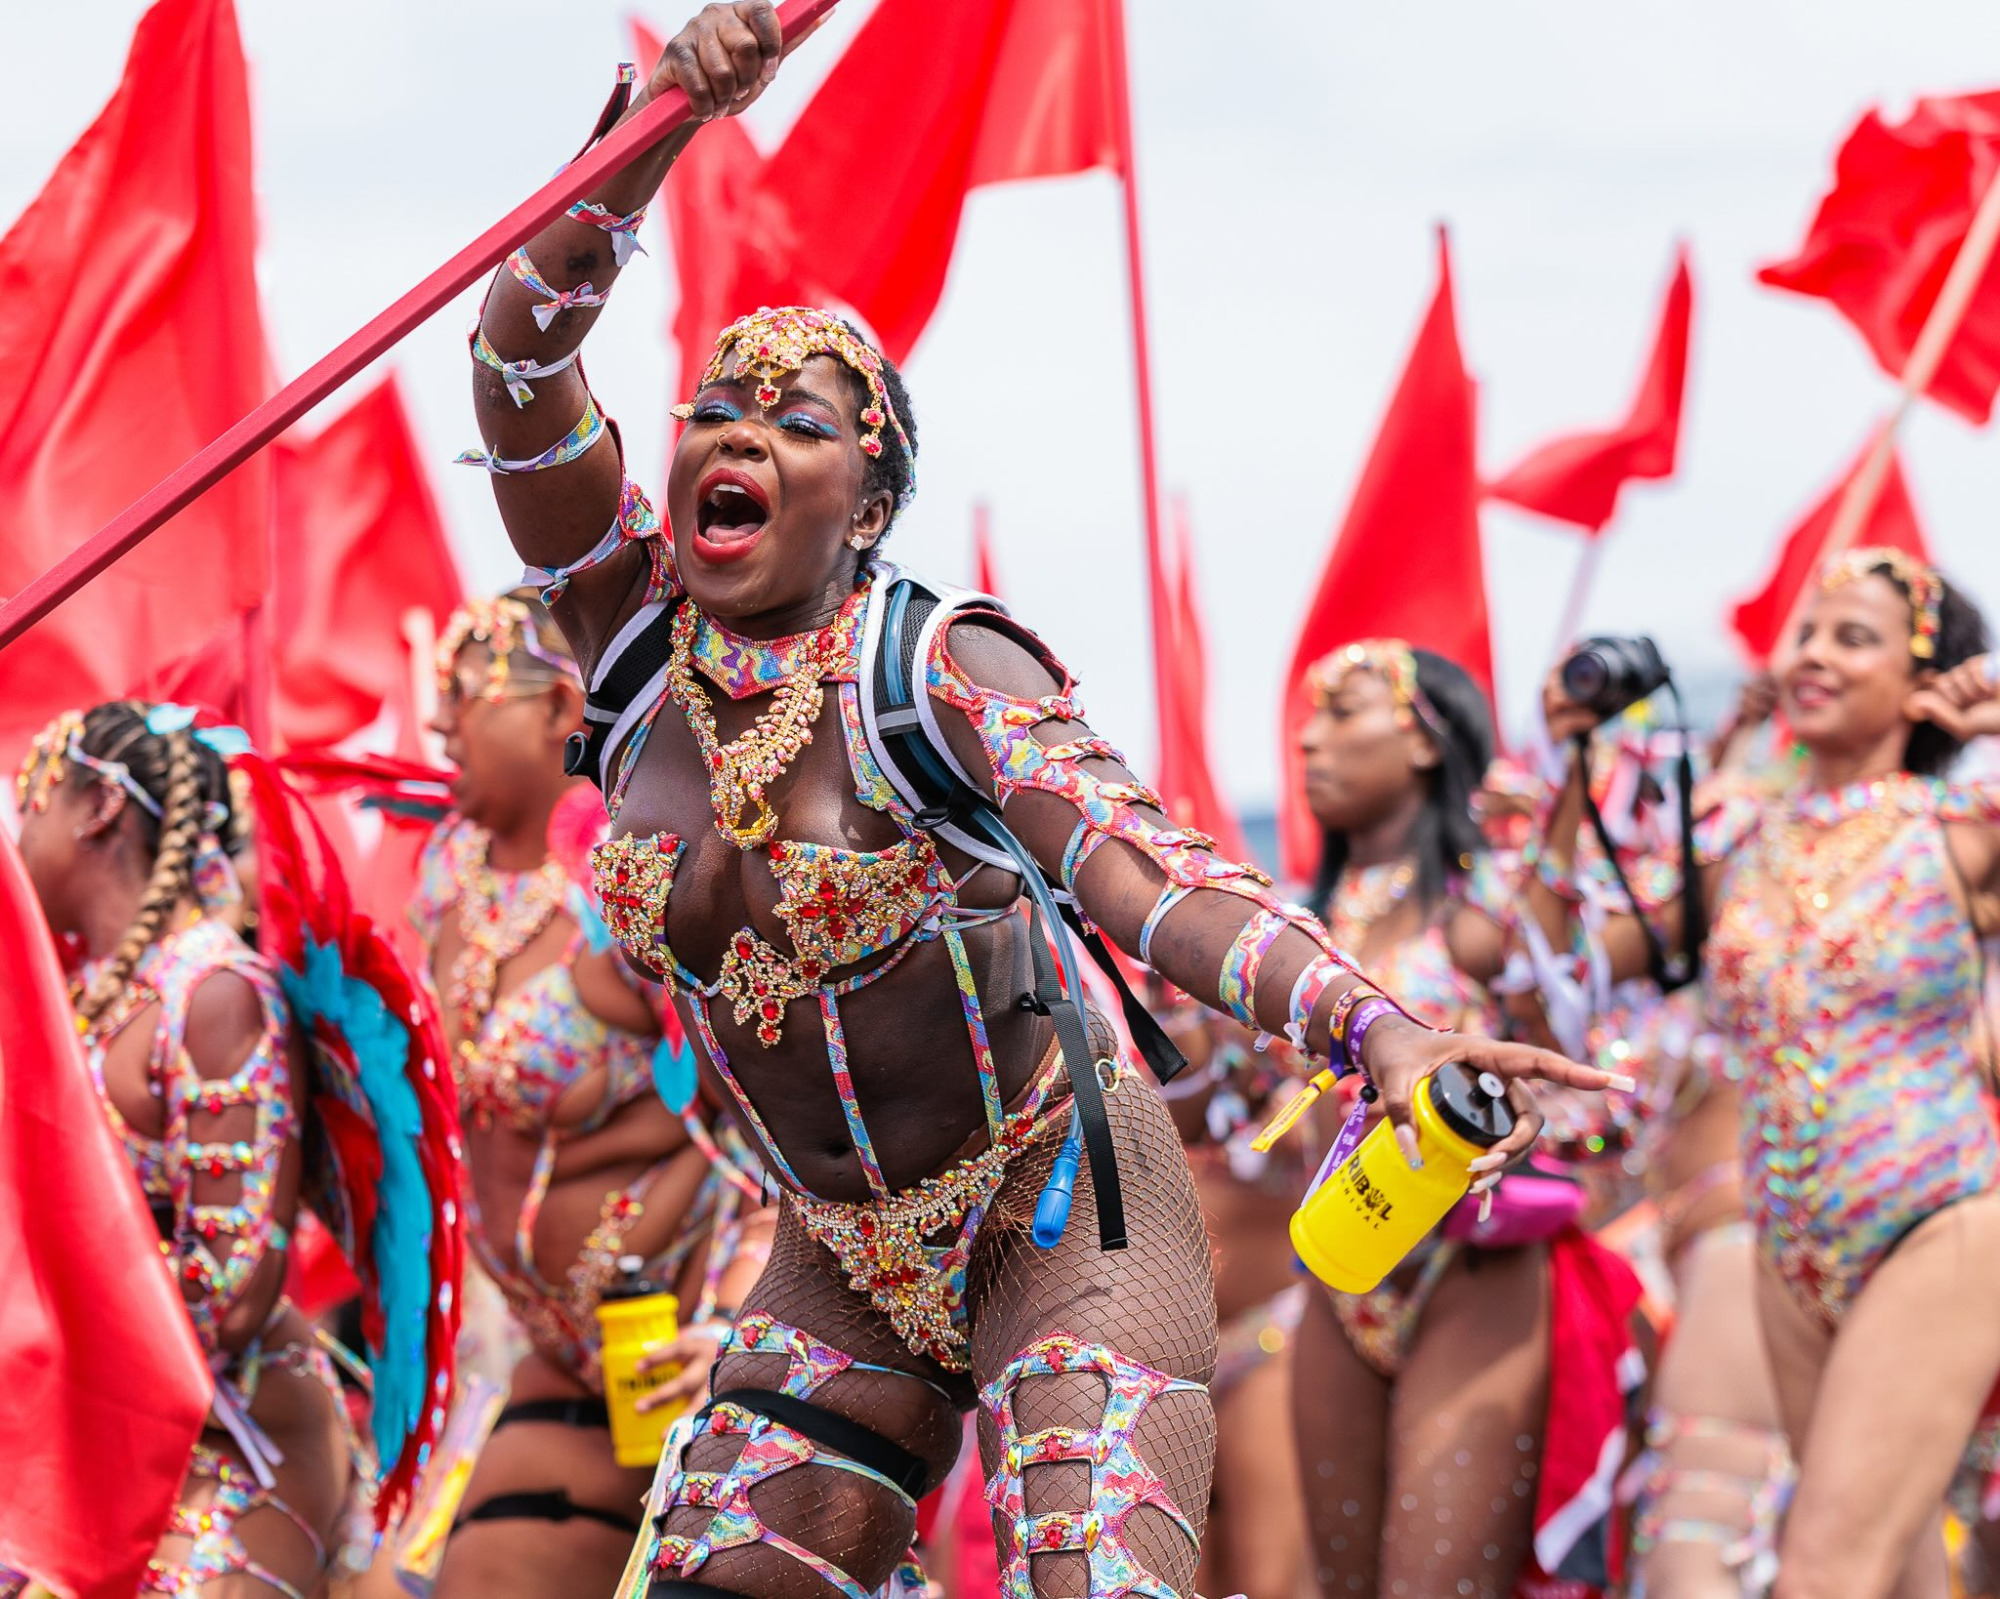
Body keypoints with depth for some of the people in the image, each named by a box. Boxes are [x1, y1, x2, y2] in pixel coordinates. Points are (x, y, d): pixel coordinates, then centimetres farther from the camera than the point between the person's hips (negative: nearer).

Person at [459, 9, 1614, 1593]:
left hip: (1059, 1221, -5)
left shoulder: (944, 673, -17)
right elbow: (520, 351, -16)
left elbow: (1141, 873, -31)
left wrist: (1378, 1028, -50)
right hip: (846, 1268, 6)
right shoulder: (638, 636, -4)